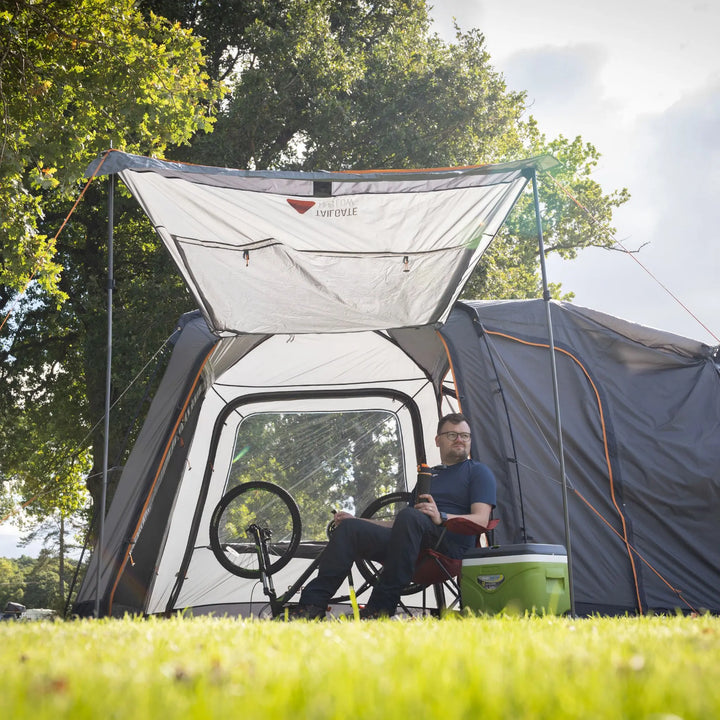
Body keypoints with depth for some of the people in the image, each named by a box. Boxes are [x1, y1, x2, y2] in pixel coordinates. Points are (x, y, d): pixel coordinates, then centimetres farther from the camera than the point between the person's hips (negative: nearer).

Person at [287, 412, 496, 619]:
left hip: (451, 546, -7)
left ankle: (381, 607, -36)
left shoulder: (478, 471, 12)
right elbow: (402, 526, 34)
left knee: (409, 516, -36)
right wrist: (356, 520, 24)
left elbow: (481, 520, -5)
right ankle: (313, 604, -21)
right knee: (349, 528, -8)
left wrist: (441, 517, -22)